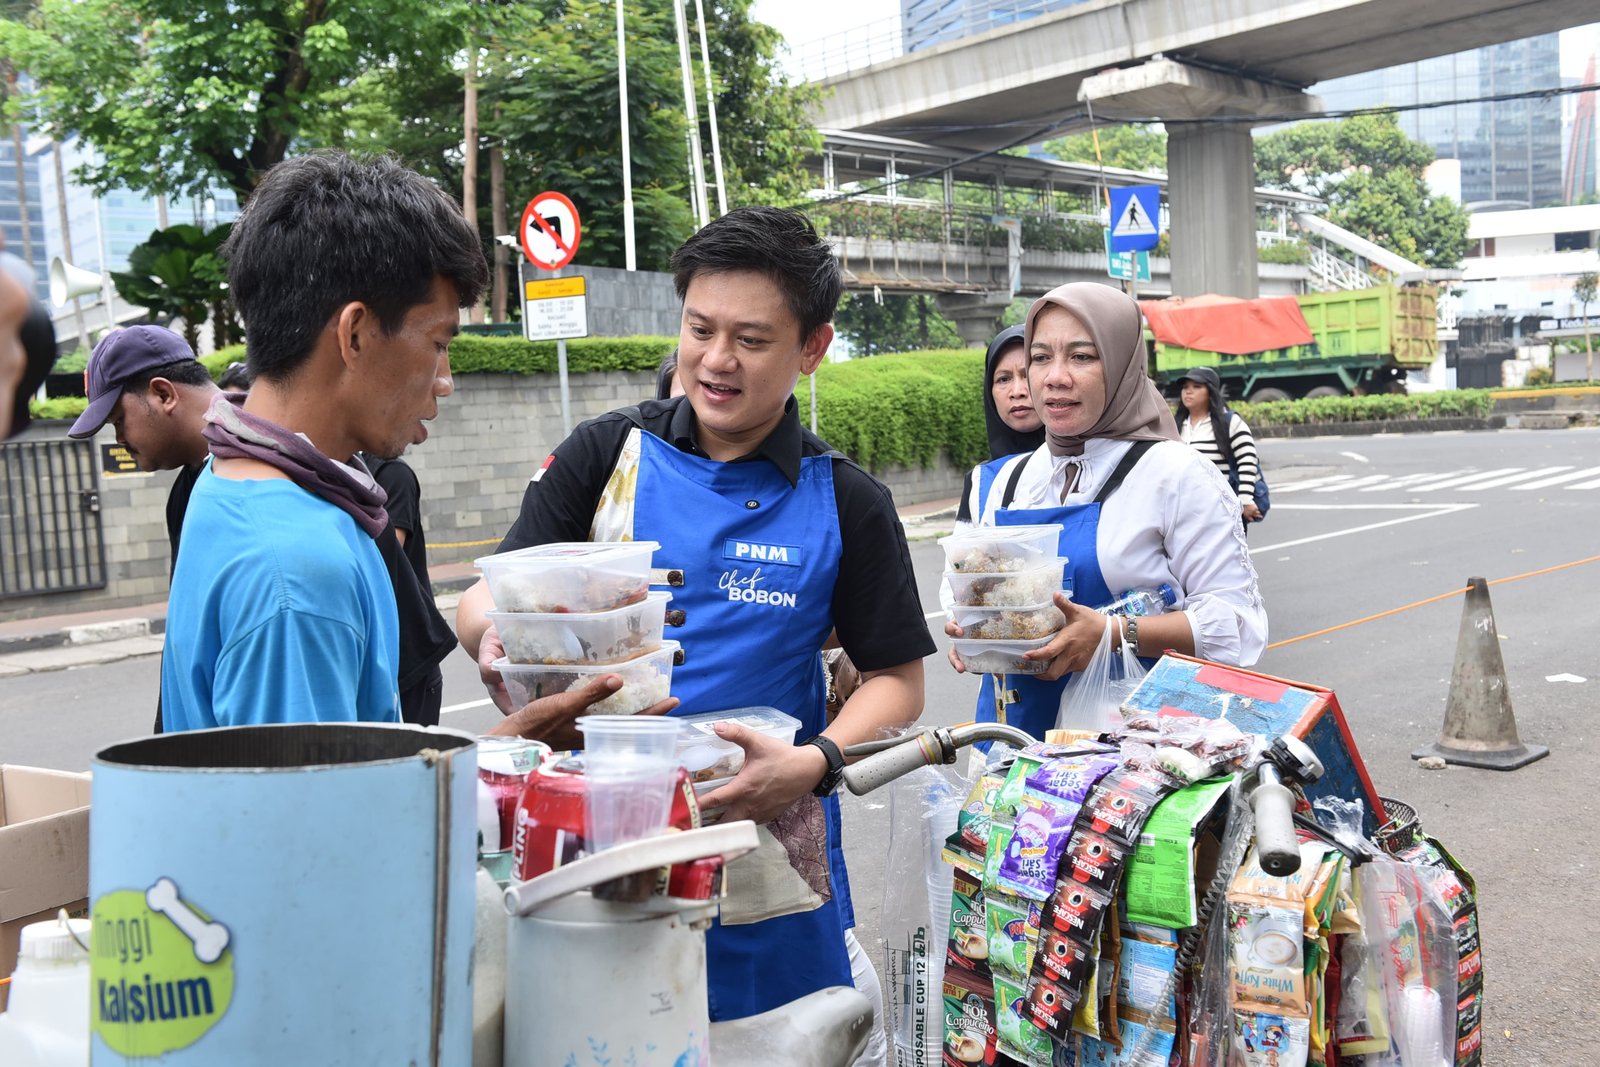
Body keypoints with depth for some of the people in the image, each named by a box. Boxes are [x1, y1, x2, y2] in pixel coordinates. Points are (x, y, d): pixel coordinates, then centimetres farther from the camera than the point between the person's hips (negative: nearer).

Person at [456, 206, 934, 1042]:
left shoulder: (846, 504, -2)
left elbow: (896, 678, 2)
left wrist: (814, 765, -16)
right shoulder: (606, 456, -1)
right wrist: (496, 635, -26)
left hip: (764, 851, 0)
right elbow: (489, 593, -3)